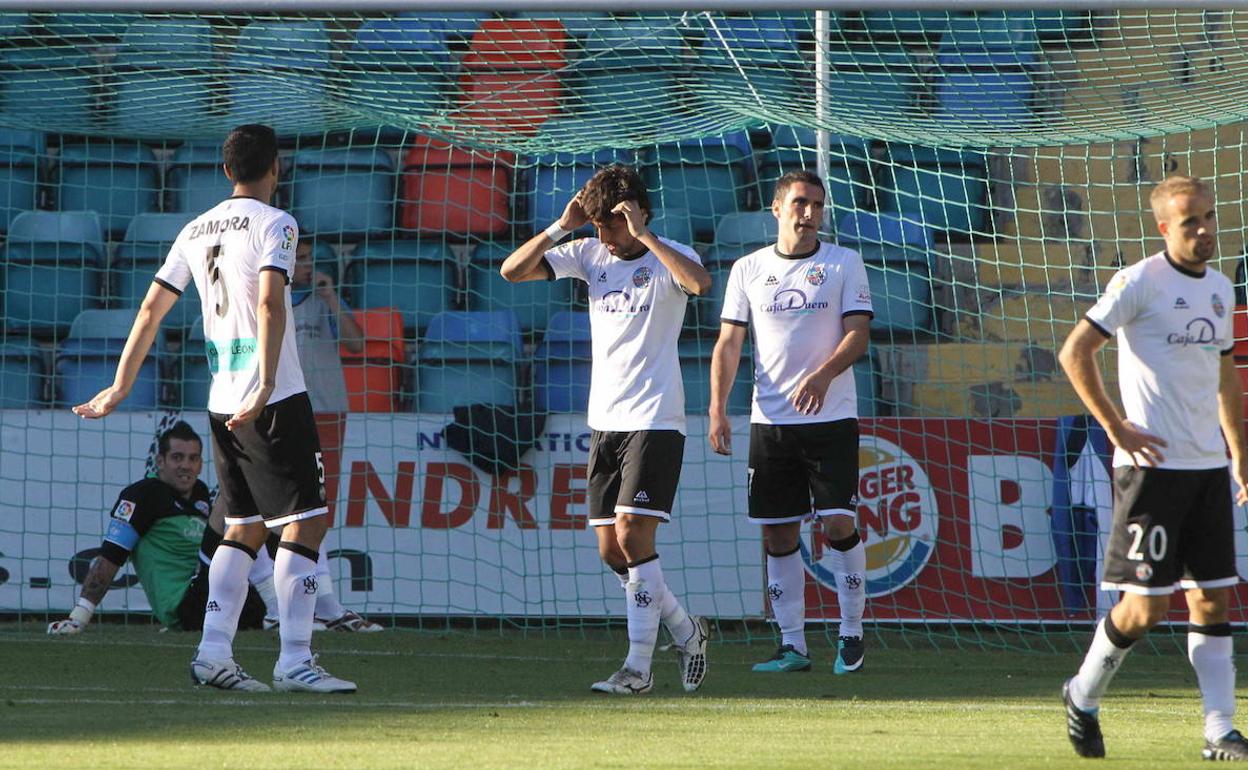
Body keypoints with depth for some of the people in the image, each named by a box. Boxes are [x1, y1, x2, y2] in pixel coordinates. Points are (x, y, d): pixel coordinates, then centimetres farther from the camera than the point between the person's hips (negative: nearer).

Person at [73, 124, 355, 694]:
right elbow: (270, 304, -21)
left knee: (243, 530, 14)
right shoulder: (274, 224, -7)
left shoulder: (197, 230, 14)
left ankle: (213, 653, 6)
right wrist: (266, 386, -28)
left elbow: (151, 309, 15)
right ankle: (294, 662, -10)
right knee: (305, 523, -4)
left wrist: (119, 388, 20)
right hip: (275, 402, -7)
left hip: (222, 404, 7)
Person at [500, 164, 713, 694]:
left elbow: (700, 282, -29)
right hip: (604, 421, 6)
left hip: (654, 421, -6)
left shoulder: (668, 257, -6)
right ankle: (685, 630, 24)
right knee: (610, 549, 5)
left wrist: (644, 235, -25)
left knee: (632, 534, -15)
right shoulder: (590, 255, 8)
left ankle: (638, 666, -11)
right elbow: (512, 271, 4)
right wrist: (561, 227, -7)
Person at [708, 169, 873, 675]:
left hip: (831, 417, -2)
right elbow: (728, 342, 7)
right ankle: (792, 645, 7)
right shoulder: (748, 269, 8)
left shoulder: (844, 264, 3)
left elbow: (858, 332, -5)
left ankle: (851, 632, 6)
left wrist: (823, 374, -23)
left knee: (838, 524, -9)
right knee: (778, 535, 2)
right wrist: (717, 409, -5)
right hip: (769, 420, 2)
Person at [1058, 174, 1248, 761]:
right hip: (1152, 465, -7)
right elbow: (1074, 352, -12)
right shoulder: (1140, 282, -9)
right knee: (1146, 605, -6)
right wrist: (1117, 428, -14)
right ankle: (1083, 696, 15)